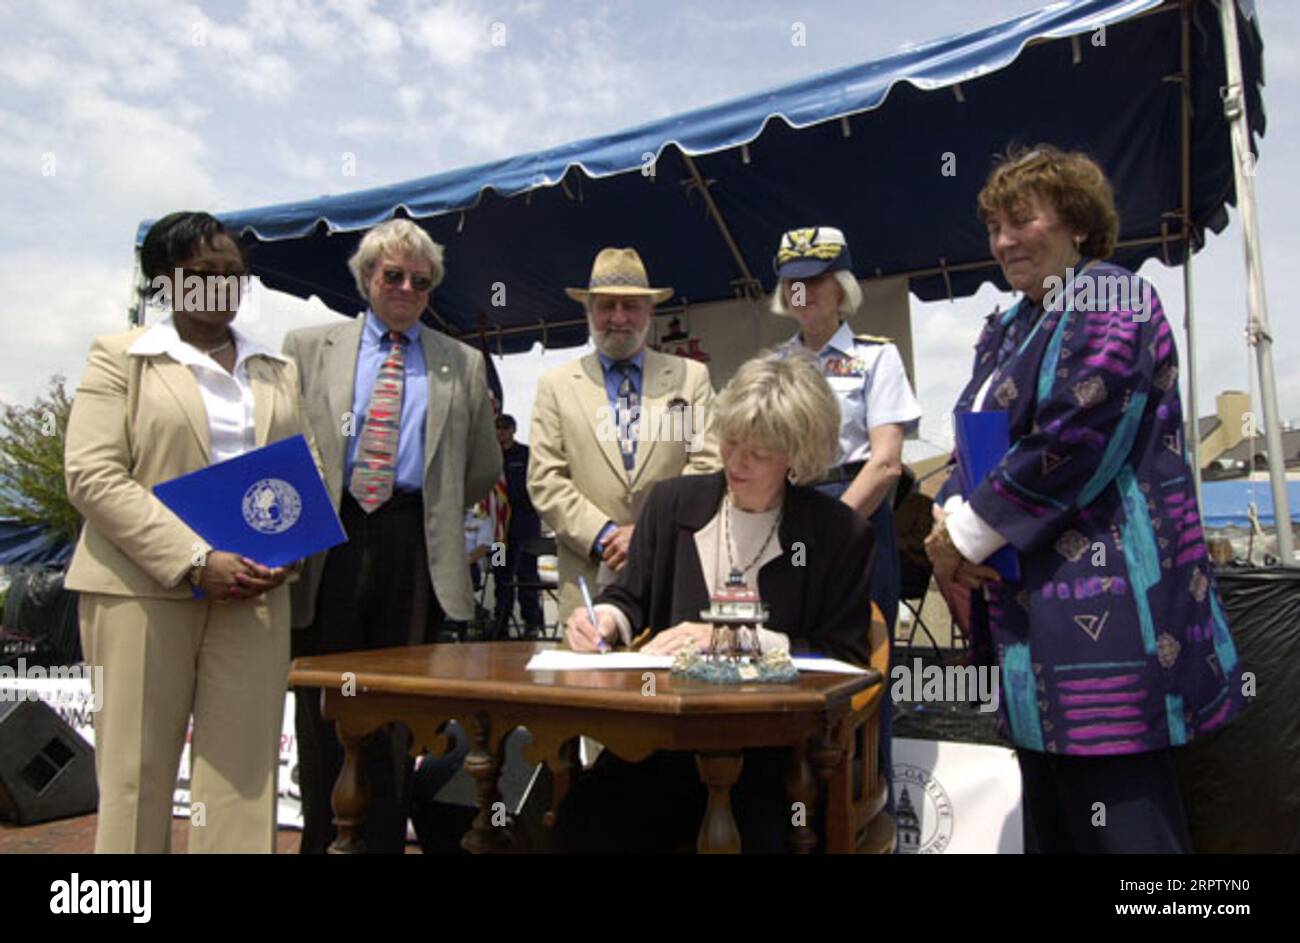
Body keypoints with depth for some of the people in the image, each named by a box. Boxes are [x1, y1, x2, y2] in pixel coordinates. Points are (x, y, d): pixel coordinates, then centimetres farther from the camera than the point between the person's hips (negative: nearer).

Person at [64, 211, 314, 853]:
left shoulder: (277, 370, 16)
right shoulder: (120, 357, 4)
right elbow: (92, 476, -7)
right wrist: (196, 560, -16)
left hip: (254, 591, 3)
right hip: (143, 587, -3)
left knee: (244, 768, 3)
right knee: (137, 769, 3)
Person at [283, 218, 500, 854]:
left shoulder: (463, 364, 12)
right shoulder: (309, 347, 11)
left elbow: (484, 467, 16)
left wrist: (432, 513, 10)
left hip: (414, 546, 1)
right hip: (329, 539, 0)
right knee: (322, 705, 6)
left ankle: (386, 837, 21)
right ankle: (320, 835, 21)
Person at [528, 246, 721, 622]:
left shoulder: (691, 377, 9)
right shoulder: (556, 385, 10)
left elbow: (708, 466, 1)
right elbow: (544, 481, 3)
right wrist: (603, 536, -9)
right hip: (590, 578, 0)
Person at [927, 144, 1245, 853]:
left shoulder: (1108, 298, -7)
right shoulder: (1005, 331, 18)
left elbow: (1075, 441, -19)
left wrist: (968, 532, -12)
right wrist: (950, 516, -5)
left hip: (1103, 607, -8)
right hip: (1034, 609, 9)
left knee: (1119, 823, -4)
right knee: (1051, 819, 16)